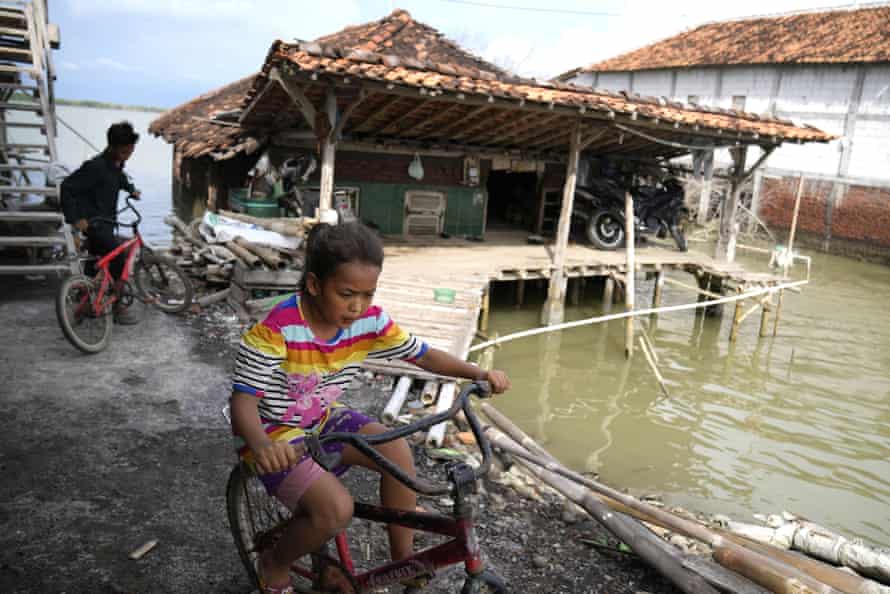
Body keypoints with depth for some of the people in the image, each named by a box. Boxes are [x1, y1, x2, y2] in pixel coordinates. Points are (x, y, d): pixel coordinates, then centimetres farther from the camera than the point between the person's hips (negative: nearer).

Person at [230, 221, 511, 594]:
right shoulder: (277, 330, -28)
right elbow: (243, 401, -29)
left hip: (324, 421, 6)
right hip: (277, 437, -5)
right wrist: (261, 445, -51)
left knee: (397, 449, -18)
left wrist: (478, 373, -18)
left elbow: (424, 356, -3)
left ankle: (403, 558, 3)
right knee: (337, 509, -26)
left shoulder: (370, 320, -12)